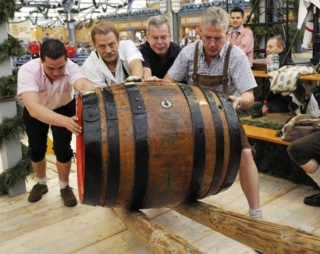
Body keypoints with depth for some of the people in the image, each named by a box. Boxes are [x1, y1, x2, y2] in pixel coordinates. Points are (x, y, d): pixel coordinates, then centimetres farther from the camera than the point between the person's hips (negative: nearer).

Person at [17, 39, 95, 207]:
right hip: (35, 111, 0)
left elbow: (83, 84, -57)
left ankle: (64, 187, 17)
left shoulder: (71, 67, -35)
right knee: (36, 149, 7)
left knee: (63, 148, -7)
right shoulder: (27, 71, -39)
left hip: (64, 108, 0)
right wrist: (66, 121, -70)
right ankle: (41, 183, 34)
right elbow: (33, 107, -52)